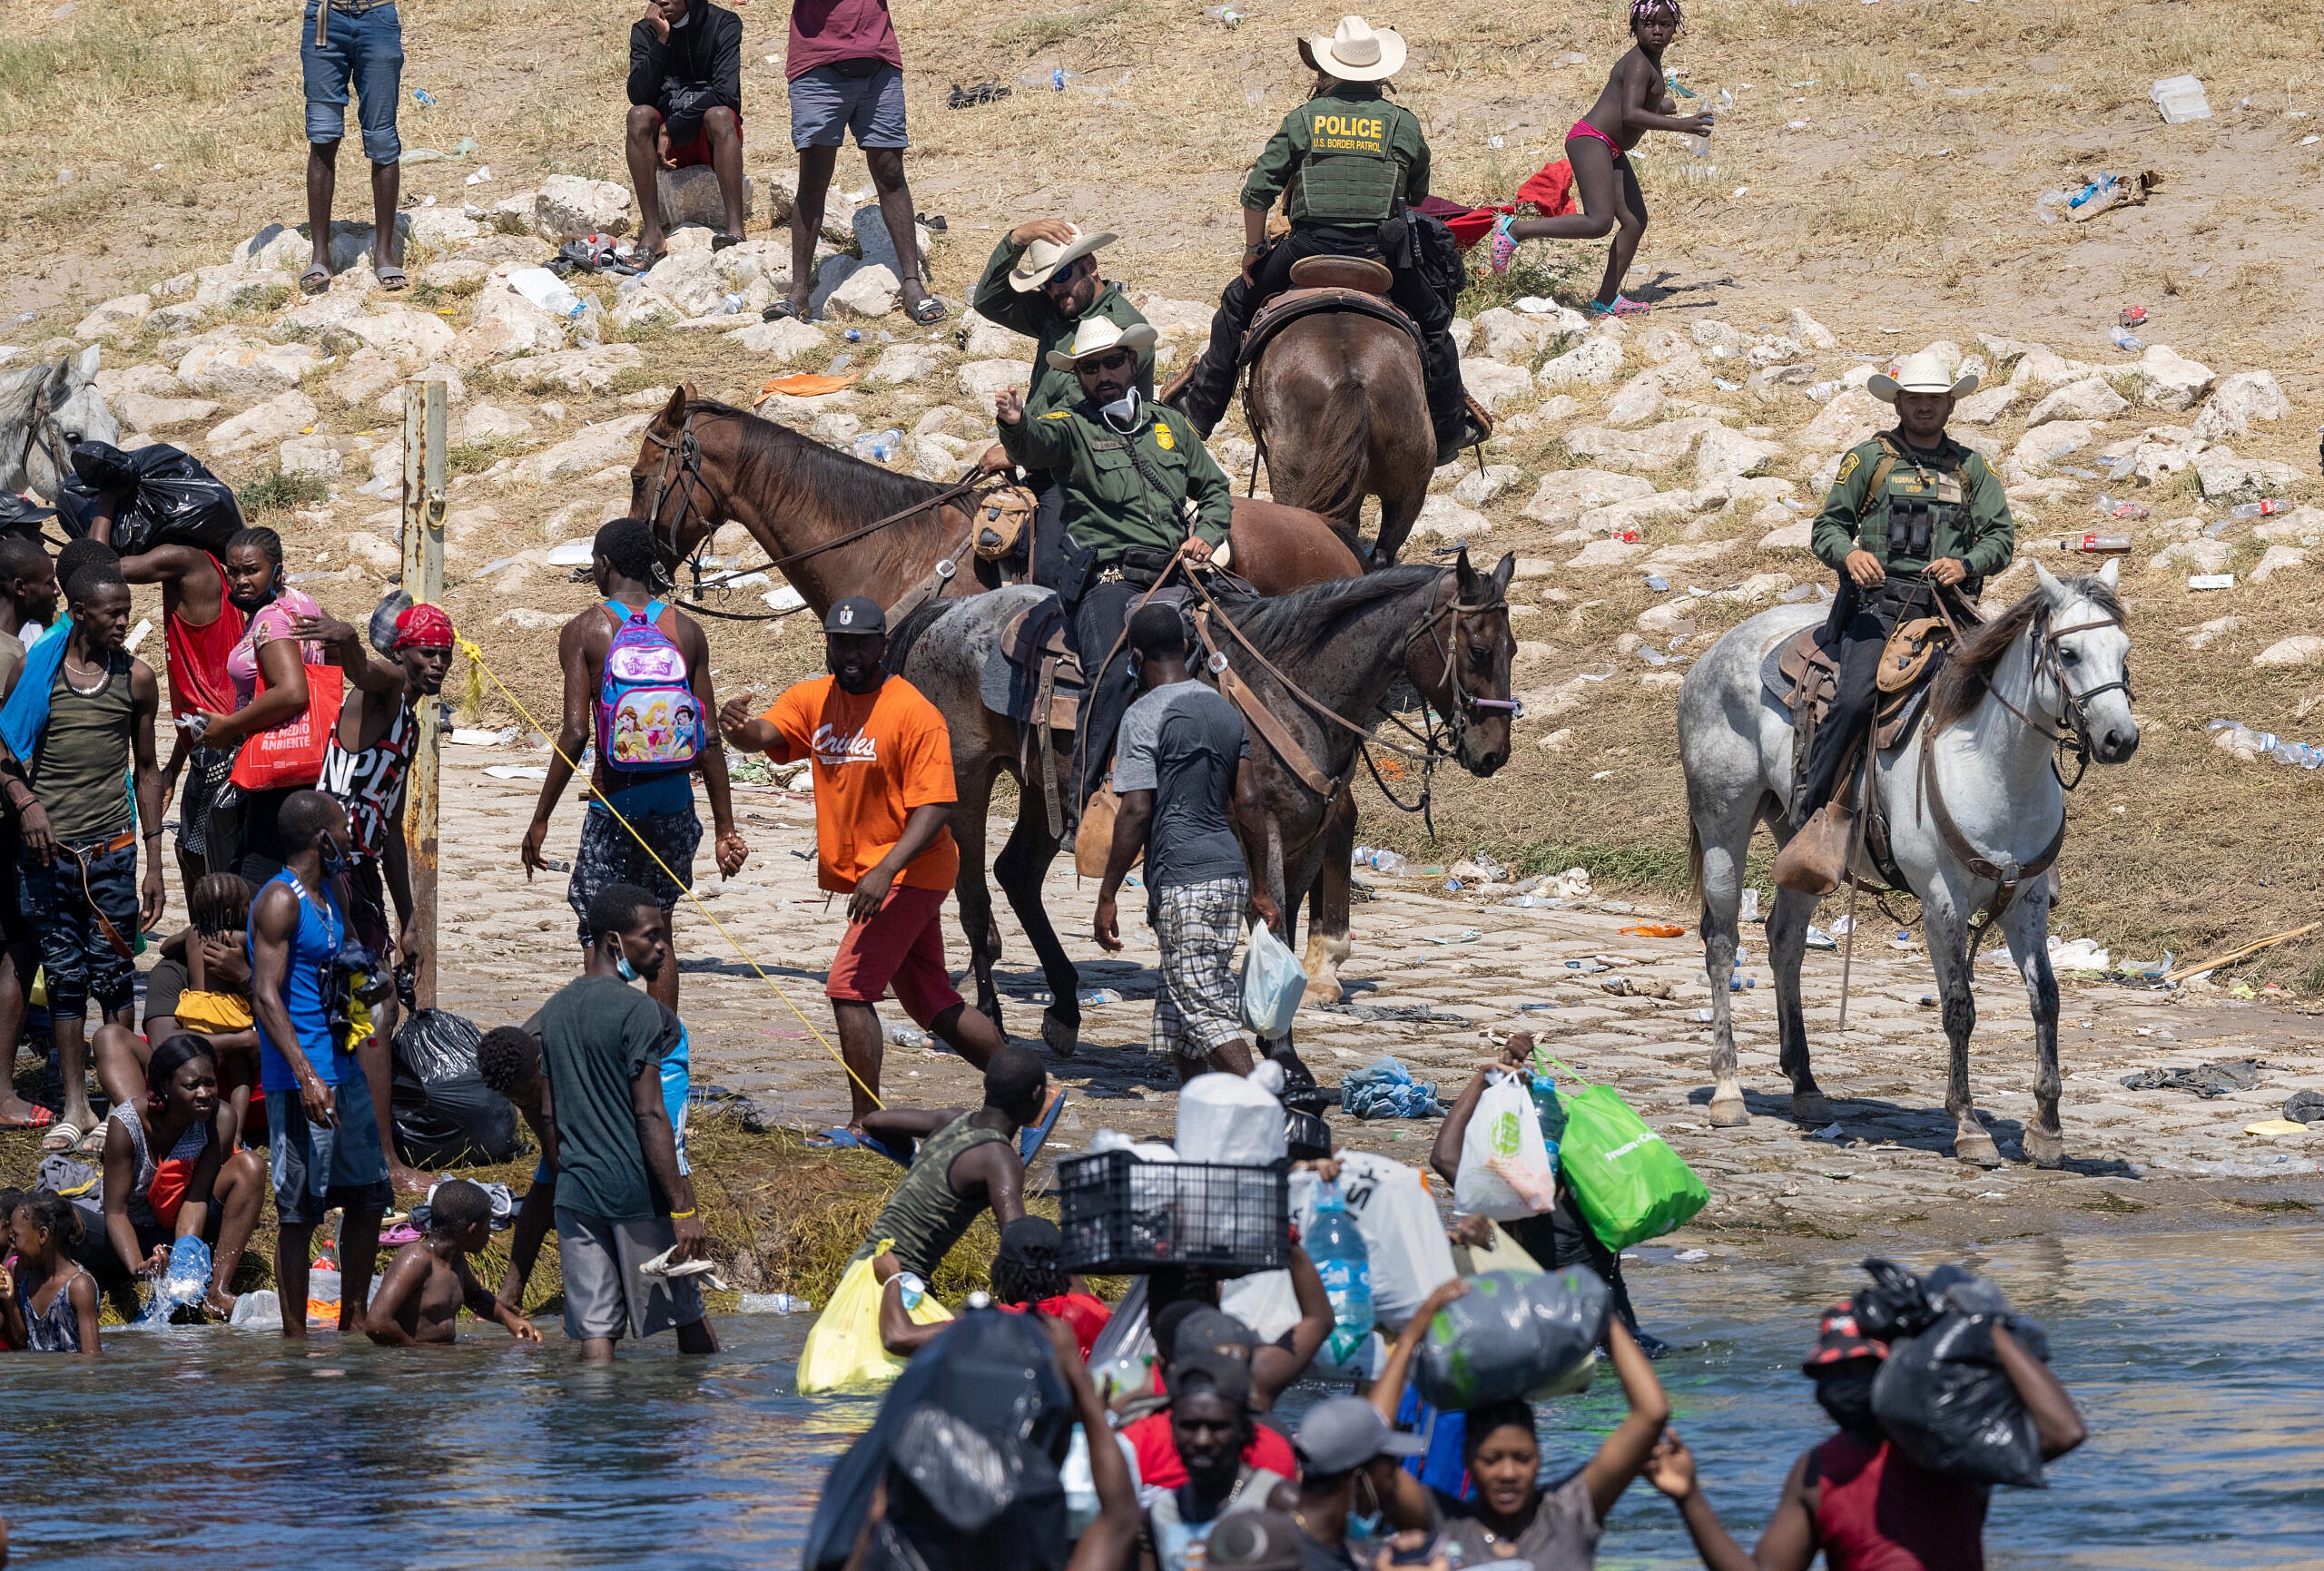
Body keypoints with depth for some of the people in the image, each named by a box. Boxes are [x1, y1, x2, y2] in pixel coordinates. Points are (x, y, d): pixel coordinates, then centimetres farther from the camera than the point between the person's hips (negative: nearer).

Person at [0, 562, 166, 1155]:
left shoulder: (135, 678, 4)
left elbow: (146, 769, 10)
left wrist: (154, 864, 8)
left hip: (112, 852, 0)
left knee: (113, 978, 0)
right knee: (64, 979, 5)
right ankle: (75, 1110, 11)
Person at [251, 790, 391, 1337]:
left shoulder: (328, 895, 14)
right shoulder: (279, 901, -14)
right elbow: (265, 995, -21)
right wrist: (306, 1076, -29)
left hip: (344, 1070, 10)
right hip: (302, 1079, -10)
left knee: (369, 1195, 15)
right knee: (299, 1210, -5)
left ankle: (353, 1323, 25)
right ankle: (295, 1339, -1)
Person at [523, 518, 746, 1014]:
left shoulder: (585, 630, -6)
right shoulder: (686, 631, 3)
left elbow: (574, 733, -13)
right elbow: (710, 739, 2)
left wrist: (540, 820, -8)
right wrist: (725, 829, 7)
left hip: (614, 798, -4)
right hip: (674, 800, 4)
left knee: (599, 940, 1)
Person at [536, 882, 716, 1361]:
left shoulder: (553, 1011, 10)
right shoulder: (636, 1010, -12)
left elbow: (548, 1123, 13)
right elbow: (650, 1117, -17)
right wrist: (683, 1207, -16)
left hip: (575, 1195, 6)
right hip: (637, 1194, -6)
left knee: (595, 1330, 2)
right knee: (688, 1317, 10)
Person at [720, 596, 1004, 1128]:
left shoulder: (914, 713, -15)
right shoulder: (813, 700, 5)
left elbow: (936, 809, -19)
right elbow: (764, 734, -11)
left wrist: (884, 871, -31)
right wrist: (739, 729, -36)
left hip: (908, 874, -8)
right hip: (867, 876, 8)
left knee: (849, 987, -16)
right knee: (933, 1005, 14)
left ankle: (866, 1124, -12)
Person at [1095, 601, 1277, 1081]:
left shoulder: (1145, 716, -9)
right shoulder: (1225, 711, 13)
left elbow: (1136, 812, -14)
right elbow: (1250, 802, 12)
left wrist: (1107, 897, -9)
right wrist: (1263, 892, 16)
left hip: (1181, 878, -8)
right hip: (1230, 874, 8)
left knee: (1205, 1011, -9)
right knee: (1178, 1009, 17)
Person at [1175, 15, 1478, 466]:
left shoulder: (1304, 119, 4)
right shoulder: (1404, 123, 6)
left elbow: (1257, 191, 1)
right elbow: (1418, 194, 17)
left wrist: (1253, 252, 14)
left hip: (1309, 246, 0)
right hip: (1385, 253, 0)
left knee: (1238, 303, 21)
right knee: (1434, 320, 23)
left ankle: (1200, 408, 23)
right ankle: (1450, 431, 26)